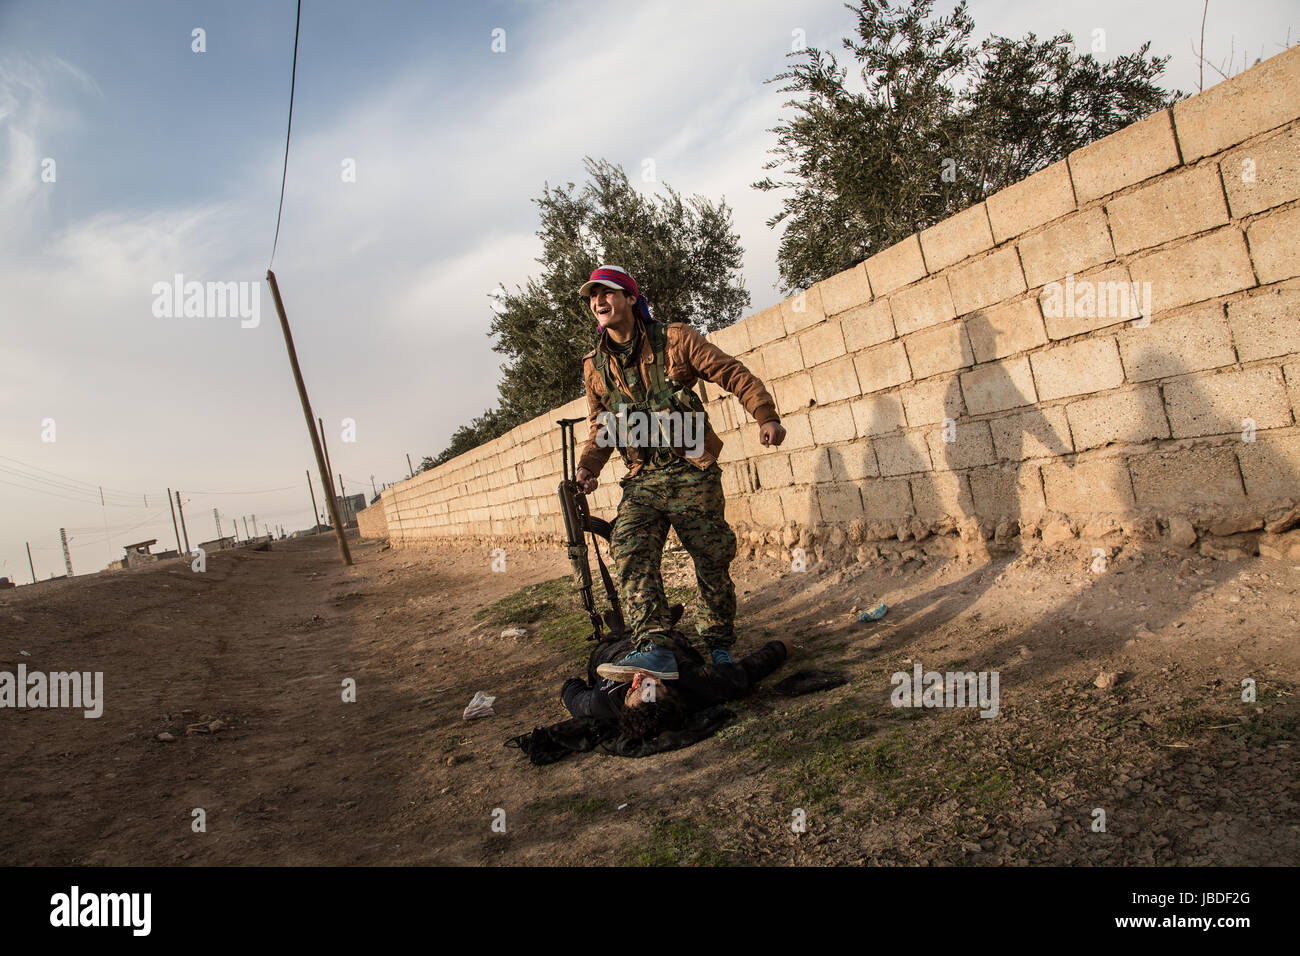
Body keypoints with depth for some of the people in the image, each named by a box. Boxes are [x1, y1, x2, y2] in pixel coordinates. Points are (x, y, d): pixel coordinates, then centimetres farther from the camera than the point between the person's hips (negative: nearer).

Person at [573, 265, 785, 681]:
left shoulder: (674, 339, -2)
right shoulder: (594, 366, 11)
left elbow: (734, 373, -2)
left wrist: (766, 416, -15)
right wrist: (588, 466, 2)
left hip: (692, 474, -3)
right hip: (642, 479, 3)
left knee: (712, 562, 0)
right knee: (631, 555, -20)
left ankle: (720, 647, 19)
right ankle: (654, 649, -28)